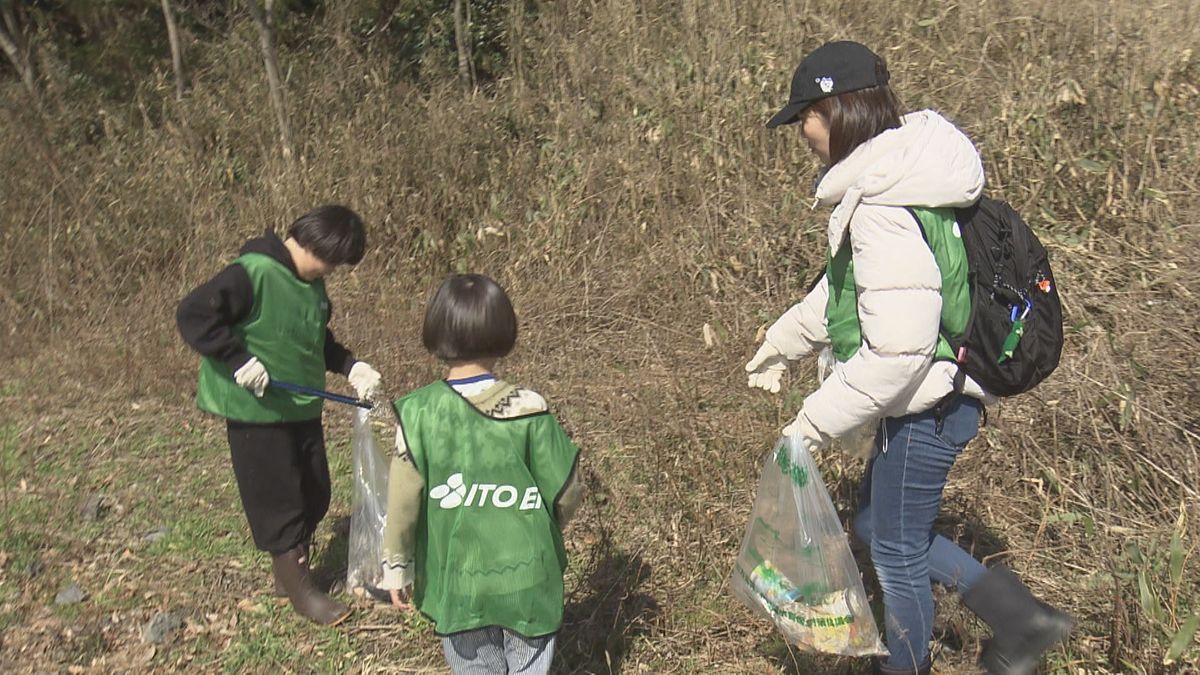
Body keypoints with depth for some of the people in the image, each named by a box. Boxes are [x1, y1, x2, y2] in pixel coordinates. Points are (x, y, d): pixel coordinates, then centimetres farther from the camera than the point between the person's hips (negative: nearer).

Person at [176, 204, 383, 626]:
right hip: (257, 413, -8)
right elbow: (193, 314, -24)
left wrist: (351, 367, 5)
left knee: (315, 495, 14)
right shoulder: (252, 274, -20)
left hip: (303, 409, 8)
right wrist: (238, 360, -27)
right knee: (277, 500, 3)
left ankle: (291, 573, 33)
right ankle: (299, 589, 17)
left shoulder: (312, 283, 6)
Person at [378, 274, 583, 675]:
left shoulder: (418, 413, -14)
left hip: (457, 579, 1)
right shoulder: (529, 410, -13)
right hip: (526, 576, 0)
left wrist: (397, 567, 4)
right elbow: (564, 491, -6)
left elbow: (403, 499, -10)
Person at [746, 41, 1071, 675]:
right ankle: (1019, 617, 28)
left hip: (927, 403, -10)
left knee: (896, 551, 11)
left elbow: (898, 349, -30)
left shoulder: (883, 210, -26)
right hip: (930, 398, 10)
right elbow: (842, 286, 18)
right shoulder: (889, 180, 6)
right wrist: (780, 343, 26)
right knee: (877, 524, 24)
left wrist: (814, 423, -22)